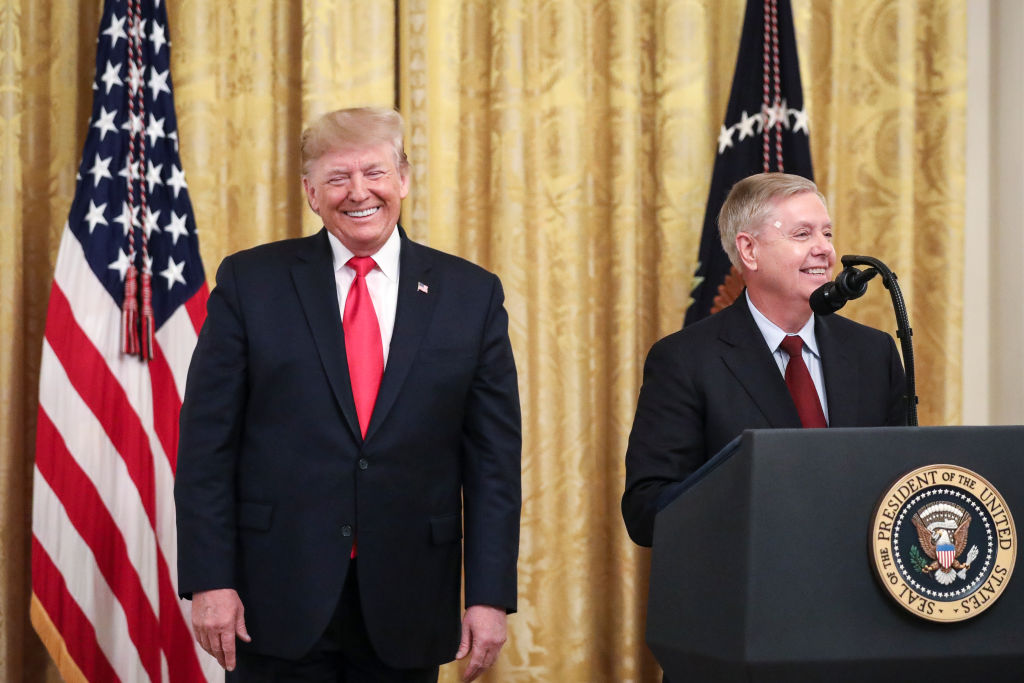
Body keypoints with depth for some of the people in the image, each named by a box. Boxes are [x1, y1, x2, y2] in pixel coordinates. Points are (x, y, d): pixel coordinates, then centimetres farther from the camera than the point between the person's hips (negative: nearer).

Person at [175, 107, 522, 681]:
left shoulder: (472, 295, 5)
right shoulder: (251, 283, 2)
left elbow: (495, 456, 4)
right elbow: (207, 445, 0)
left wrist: (490, 595, -3)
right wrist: (210, 580, -8)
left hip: (406, 610, 1)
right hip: (278, 608, -1)